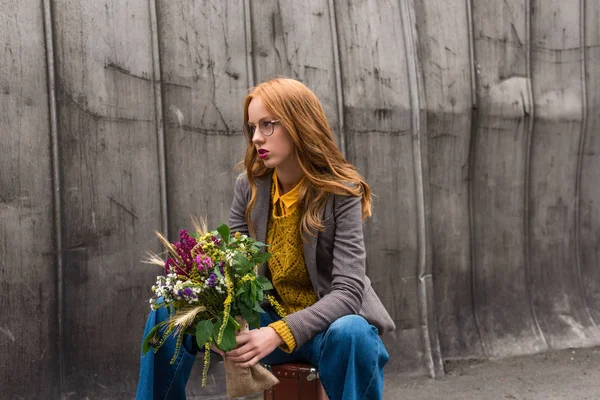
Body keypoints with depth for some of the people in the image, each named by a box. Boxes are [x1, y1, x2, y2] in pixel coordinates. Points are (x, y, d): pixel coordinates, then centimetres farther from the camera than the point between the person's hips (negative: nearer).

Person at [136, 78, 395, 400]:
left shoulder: (341, 191, -16)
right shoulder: (248, 186, -3)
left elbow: (347, 292, -23)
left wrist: (279, 334, -37)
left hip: (327, 323, -4)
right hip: (269, 317, 4)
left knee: (350, 334, -39)